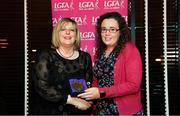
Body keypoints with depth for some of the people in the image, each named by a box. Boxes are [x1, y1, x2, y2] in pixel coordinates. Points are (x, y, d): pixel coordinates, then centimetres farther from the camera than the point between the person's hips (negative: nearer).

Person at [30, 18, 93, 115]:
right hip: (50, 111, -3)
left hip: (79, 111, 3)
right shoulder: (45, 56, -7)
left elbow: (90, 86, 6)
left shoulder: (85, 58, 3)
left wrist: (86, 101, -15)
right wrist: (71, 100, -20)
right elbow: (42, 86, -17)